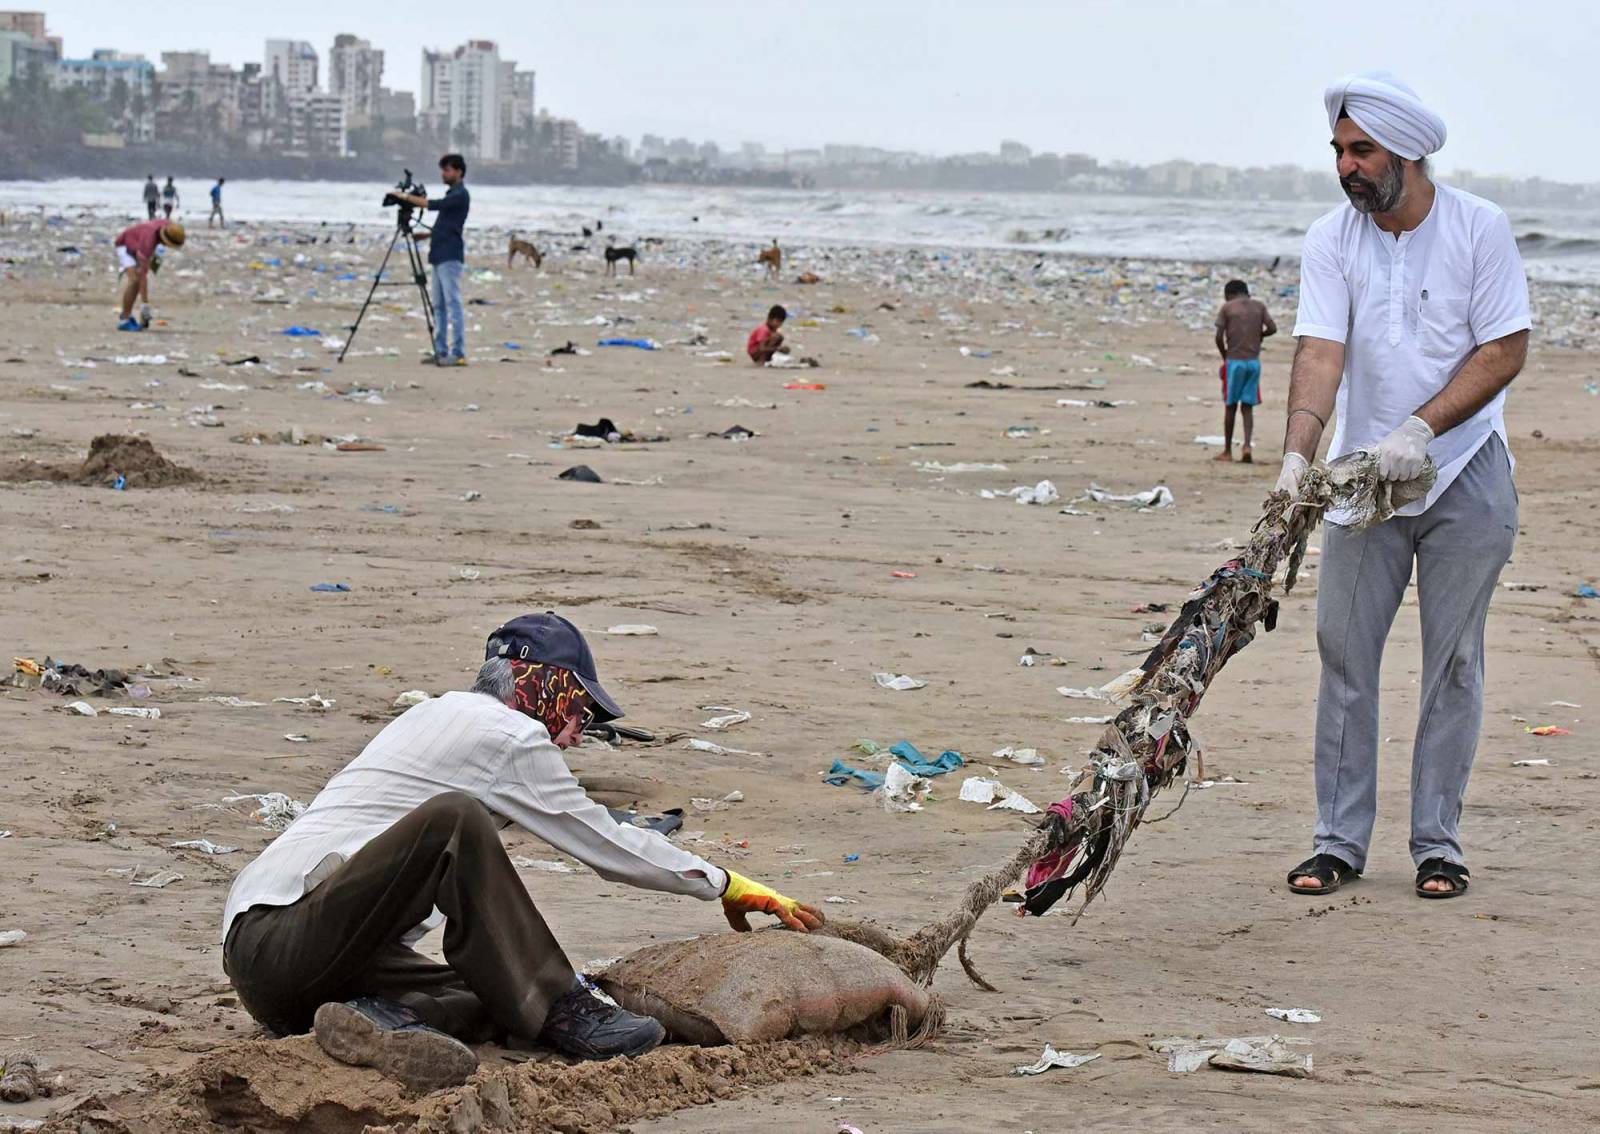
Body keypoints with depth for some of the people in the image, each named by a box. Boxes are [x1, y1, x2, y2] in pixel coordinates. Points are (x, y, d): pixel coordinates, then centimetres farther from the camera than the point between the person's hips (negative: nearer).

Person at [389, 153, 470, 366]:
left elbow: (434, 205, -20)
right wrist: (428, 235, 16)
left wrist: (407, 197, -13)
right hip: (440, 256, 10)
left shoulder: (460, 195, -9)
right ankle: (441, 352, 12)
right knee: (439, 306, 9)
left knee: (454, 304, -10)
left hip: (450, 257, -10)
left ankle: (458, 353, -12)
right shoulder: (452, 194, 20)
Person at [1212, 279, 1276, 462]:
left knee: (1230, 405, 8)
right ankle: (1247, 446, -10)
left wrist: (1225, 356, 8)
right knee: (1248, 407, 8)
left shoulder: (1227, 308, -2)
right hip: (1254, 361, 2)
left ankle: (1227, 451, 13)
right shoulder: (1259, 306, 7)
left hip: (1234, 360, -2)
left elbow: (1219, 337, -7)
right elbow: (1272, 328, -2)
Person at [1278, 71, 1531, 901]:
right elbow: (1321, 352, -14)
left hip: (1464, 472, -2)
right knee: (1344, 652, 0)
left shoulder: (1478, 228, -9)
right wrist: (1296, 455, -30)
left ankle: (1438, 840, 12)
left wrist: (1420, 430, -22)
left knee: (1453, 660, 3)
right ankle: (1339, 839, 8)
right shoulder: (1331, 240, -5)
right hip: (1364, 476, 2)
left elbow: (1506, 350, -11)